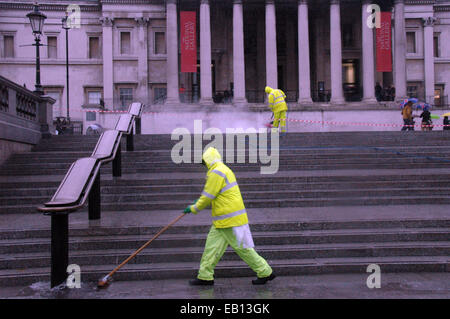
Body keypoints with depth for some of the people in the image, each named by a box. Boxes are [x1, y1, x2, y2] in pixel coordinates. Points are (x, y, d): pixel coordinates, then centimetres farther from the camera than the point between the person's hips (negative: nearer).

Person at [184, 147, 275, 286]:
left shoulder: (216, 173, -16)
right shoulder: (225, 170, 16)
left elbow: (208, 197, -14)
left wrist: (194, 208, -1)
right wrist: (199, 202, 28)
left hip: (230, 219, -10)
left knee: (242, 248, -1)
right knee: (212, 245, 11)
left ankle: (265, 272, 10)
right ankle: (205, 277, 17)